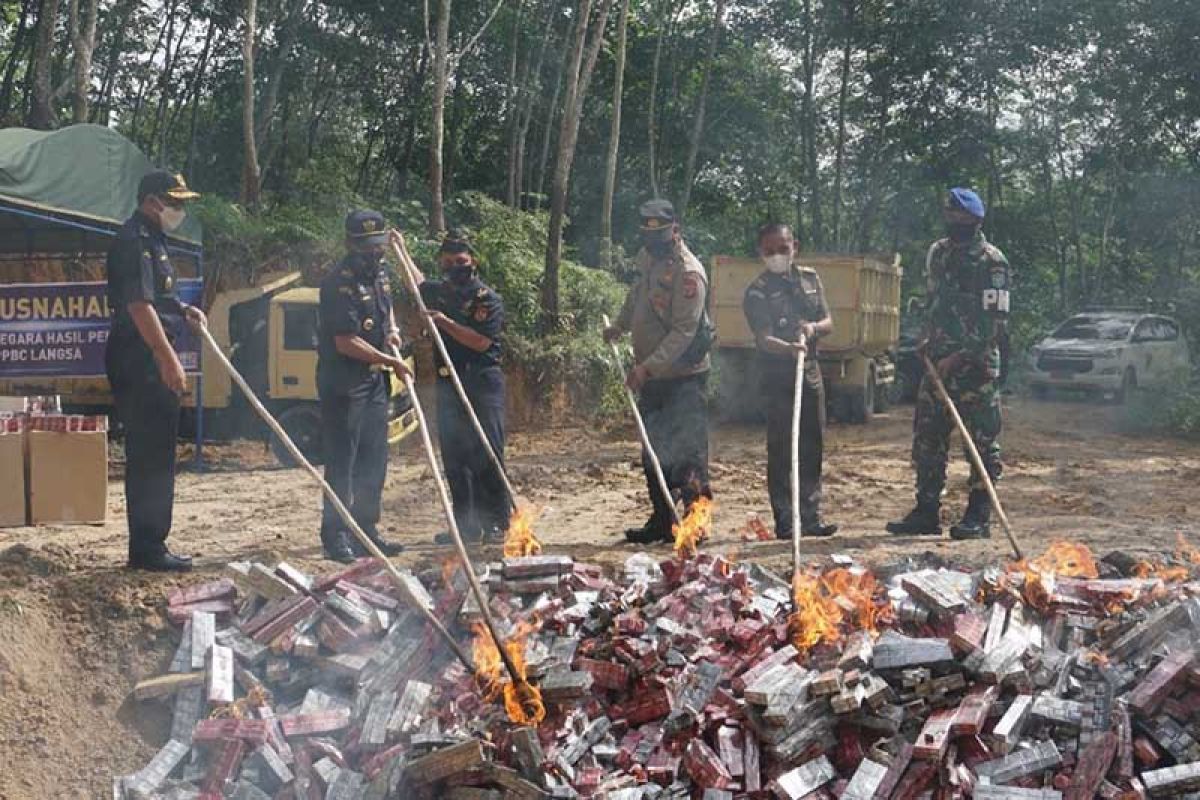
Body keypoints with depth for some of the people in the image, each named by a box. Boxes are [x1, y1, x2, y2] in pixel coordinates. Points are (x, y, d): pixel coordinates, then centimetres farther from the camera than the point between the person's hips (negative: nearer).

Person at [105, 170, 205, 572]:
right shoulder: (134, 241, -14)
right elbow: (138, 304, -23)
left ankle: (148, 546, 19)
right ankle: (147, 549, -3)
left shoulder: (151, 240, 19)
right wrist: (168, 358, -26)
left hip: (151, 362, 11)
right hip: (140, 362, -11)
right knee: (150, 455, -7)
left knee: (154, 455, 13)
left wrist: (182, 310, 13)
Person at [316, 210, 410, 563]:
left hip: (375, 380, 9)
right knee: (341, 461, -4)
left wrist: (392, 330, 10)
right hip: (343, 382, -9)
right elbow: (347, 342, -22)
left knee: (374, 459, 13)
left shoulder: (379, 271, 8)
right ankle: (335, 535, 2)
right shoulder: (340, 282, -19)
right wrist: (390, 361, -16)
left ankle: (366, 529, 22)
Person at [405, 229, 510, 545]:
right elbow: (418, 282, 37)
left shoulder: (488, 299, -5)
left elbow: (482, 341, -16)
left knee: (488, 457, -8)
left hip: (483, 386, -6)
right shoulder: (439, 292, 14)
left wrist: (446, 323, -19)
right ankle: (467, 525, 14)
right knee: (455, 459, 7)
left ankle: (498, 523, -3)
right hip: (448, 386, 7)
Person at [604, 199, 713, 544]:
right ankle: (662, 521, 25)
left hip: (683, 376, -9)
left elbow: (683, 332, -25)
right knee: (653, 453, 15)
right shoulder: (648, 257, 8)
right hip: (652, 375, 9)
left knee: (688, 453, -9)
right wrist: (621, 325, 20)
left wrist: (648, 366, -30)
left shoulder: (688, 272, -19)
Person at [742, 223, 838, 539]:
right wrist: (789, 347, -37)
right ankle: (785, 522, -1)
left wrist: (813, 328, -10)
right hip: (778, 376, -5)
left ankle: (811, 518, 17)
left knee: (813, 449, 9)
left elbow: (828, 323, 13)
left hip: (811, 372, 6)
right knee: (780, 451, -5)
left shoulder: (810, 279, 11)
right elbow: (764, 339, -17)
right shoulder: (757, 292, -6)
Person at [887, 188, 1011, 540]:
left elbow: (994, 320, -13)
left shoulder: (993, 263, -9)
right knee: (927, 437, 7)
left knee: (982, 441, -1)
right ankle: (926, 513, 15)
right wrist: (929, 340, 9)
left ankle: (978, 517, 4)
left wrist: (961, 358, -17)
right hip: (938, 362, 7)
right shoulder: (937, 253, 12)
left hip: (977, 366, -7)